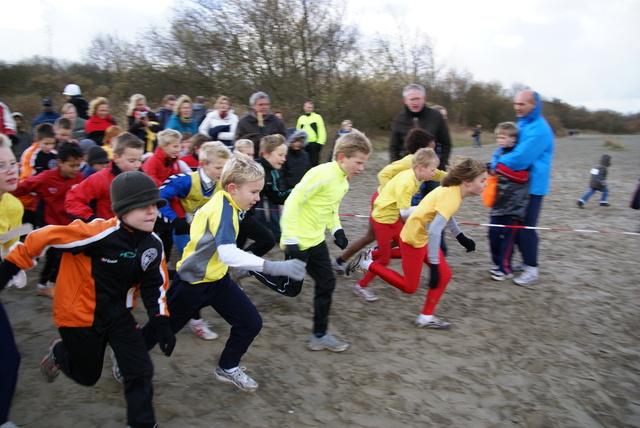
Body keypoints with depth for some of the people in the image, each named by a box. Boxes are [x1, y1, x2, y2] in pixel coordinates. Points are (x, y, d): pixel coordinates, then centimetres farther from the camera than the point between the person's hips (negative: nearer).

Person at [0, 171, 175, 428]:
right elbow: (42, 238, -21)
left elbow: (154, 285, 3)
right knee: (88, 376, 14)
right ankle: (59, 352, 46)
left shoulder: (153, 245, -10)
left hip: (118, 314, 5)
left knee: (140, 371, -2)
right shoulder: (98, 233, -30)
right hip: (79, 313, -4)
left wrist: (160, 323, -4)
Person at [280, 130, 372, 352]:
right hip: (299, 242, -9)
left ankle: (320, 335, 24)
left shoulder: (344, 181, 6)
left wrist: (337, 230, 5)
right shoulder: (322, 174, -23)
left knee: (326, 283, 11)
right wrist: (290, 239, -24)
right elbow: (292, 202, -24)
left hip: (317, 241, 9)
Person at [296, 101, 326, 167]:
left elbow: (322, 131, -5)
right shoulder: (301, 118, 15)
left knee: (314, 163, -2)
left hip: (314, 144, -4)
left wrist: (320, 143, -12)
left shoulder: (317, 117, 1)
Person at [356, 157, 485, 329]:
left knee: (444, 274, 8)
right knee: (410, 287, 6)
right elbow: (434, 231, -36)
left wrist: (461, 237, 21)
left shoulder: (453, 190, -1)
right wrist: (434, 266, -32)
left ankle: (426, 318, 19)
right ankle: (368, 264, 12)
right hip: (414, 238, -9)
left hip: (424, 235, 9)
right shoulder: (451, 197, -29)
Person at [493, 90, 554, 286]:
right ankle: (526, 262, 29)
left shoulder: (539, 129, -19)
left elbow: (521, 157, -26)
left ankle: (532, 270, 6)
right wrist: (497, 161, -5)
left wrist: (497, 163, -13)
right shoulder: (522, 124, 13)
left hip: (532, 185, -10)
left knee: (526, 227, -5)